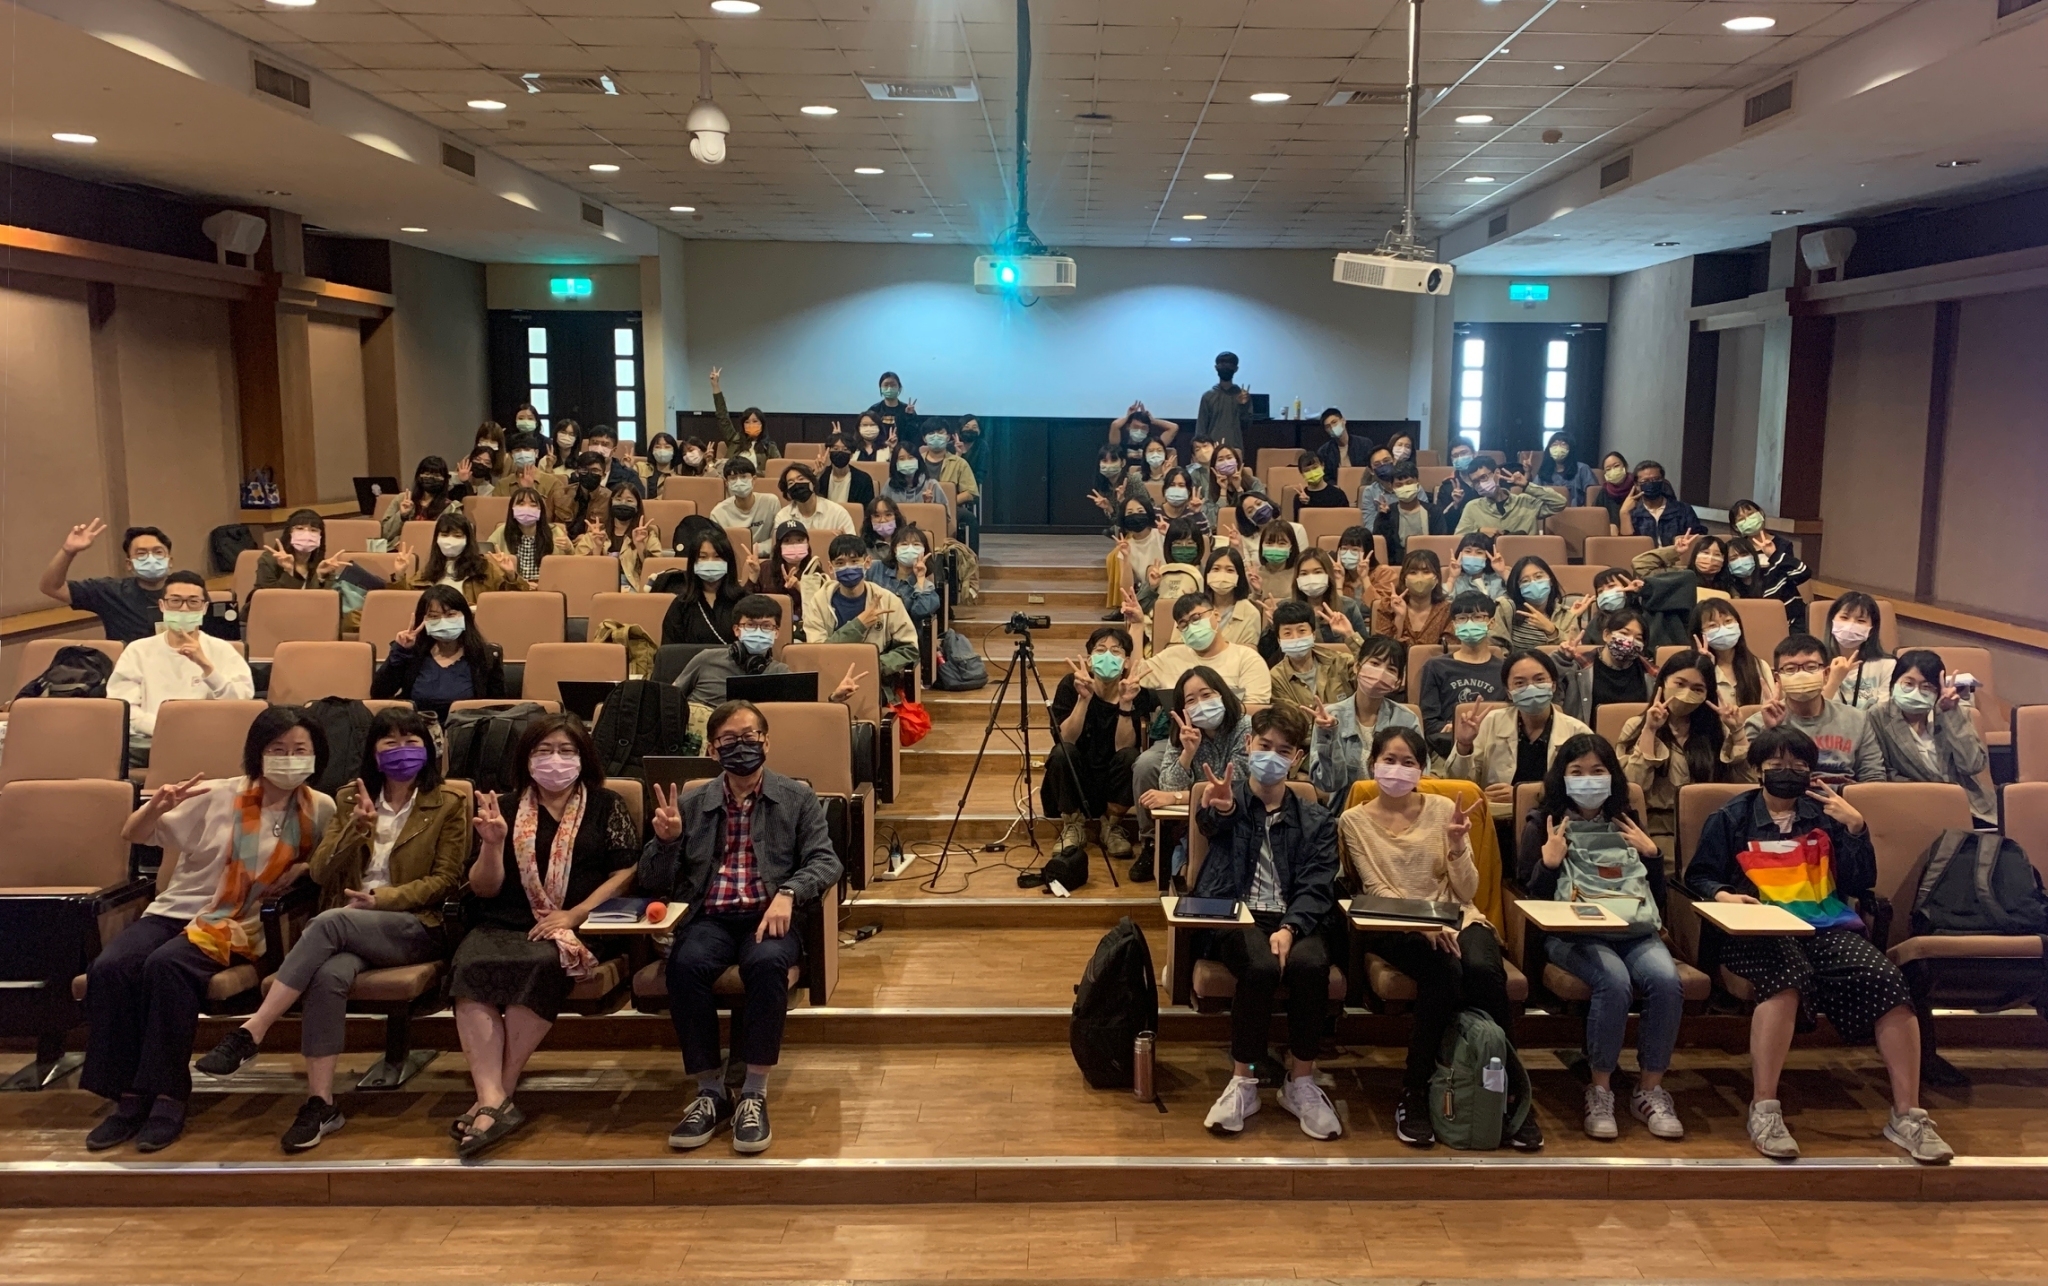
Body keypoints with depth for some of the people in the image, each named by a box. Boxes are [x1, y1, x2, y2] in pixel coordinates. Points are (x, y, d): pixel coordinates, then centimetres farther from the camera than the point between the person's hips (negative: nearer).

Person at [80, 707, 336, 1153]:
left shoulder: (319, 810, 2)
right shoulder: (217, 795, 2)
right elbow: (131, 834, 5)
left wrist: (305, 868, -5)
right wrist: (159, 806, -17)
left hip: (237, 927, -2)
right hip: (174, 910, 2)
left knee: (167, 966, -33)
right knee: (109, 967, -27)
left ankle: (168, 1097, -24)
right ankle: (129, 1097, -16)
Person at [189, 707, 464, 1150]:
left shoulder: (448, 805, 8)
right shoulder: (350, 798, 17)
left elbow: (445, 878, 0)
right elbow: (320, 873, 10)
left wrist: (381, 898, -12)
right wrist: (357, 826, -8)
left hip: (414, 927, -3)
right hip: (350, 927, 3)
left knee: (331, 922, -34)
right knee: (330, 974, -34)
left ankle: (249, 1034, -31)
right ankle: (320, 1103, -31)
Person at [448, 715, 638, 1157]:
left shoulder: (605, 807, 12)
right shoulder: (507, 809, 17)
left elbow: (628, 871, 1)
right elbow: (483, 889, 13)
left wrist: (575, 914, -10)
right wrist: (493, 844, -5)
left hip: (581, 926, -2)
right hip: (505, 925, 3)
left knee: (539, 964, -35)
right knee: (470, 967, -30)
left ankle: (502, 1093, -25)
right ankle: (493, 1100, -37)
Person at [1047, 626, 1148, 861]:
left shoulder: (1138, 693, -12)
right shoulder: (1070, 684, -13)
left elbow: (1123, 747, -23)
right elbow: (1065, 739, -24)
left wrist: (1125, 703, -34)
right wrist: (1083, 699, -36)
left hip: (1112, 782, 1)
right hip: (1074, 783, 0)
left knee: (1130, 756, -28)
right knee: (1062, 753, -29)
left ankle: (1112, 826, -3)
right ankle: (1073, 826, -5)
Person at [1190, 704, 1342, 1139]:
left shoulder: (1315, 820, 15)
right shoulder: (1229, 796, 10)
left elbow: (1317, 888, 1)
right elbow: (1213, 823, -17)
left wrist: (1289, 929, -20)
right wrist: (1218, 809, -44)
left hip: (1290, 920, 2)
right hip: (1231, 915, -2)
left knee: (1312, 964, -32)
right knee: (1261, 967, -34)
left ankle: (1301, 1083, -13)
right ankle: (1242, 1083, -15)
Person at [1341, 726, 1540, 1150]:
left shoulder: (1444, 809, 6)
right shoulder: (1354, 821, 4)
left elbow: (1466, 891, 4)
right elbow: (1377, 891, -5)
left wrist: (1456, 845, -15)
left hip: (1455, 918, 2)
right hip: (1395, 925, -2)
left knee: (1483, 969, -32)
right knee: (1444, 969, -35)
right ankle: (1414, 1093, -20)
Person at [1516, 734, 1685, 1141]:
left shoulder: (1627, 823, 20)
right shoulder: (1543, 824, 10)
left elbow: (1658, 894, 22)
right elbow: (1532, 896, 5)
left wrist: (1652, 853, 7)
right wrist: (1550, 861, -11)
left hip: (1636, 931, 3)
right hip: (1574, 934, -3)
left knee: (1666, 980, -29)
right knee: (1614, 981, -34)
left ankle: (1650, 1089, -12)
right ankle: (1600, 1090, -16)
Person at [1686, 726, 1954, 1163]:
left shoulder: (1825, 816, 18)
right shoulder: (1731, 818, 12)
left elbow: (1860, 885, 11)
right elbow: (1698, 876, 12)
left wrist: (1856, 827, -1)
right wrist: (1722, 895, -9)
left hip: (1829, 926, 3)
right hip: (1761, 930, -3)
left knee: (1887, 979, -27)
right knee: (1788, 976, -38)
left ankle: (1907, 1114, -17)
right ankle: (1763, 1110, -33)